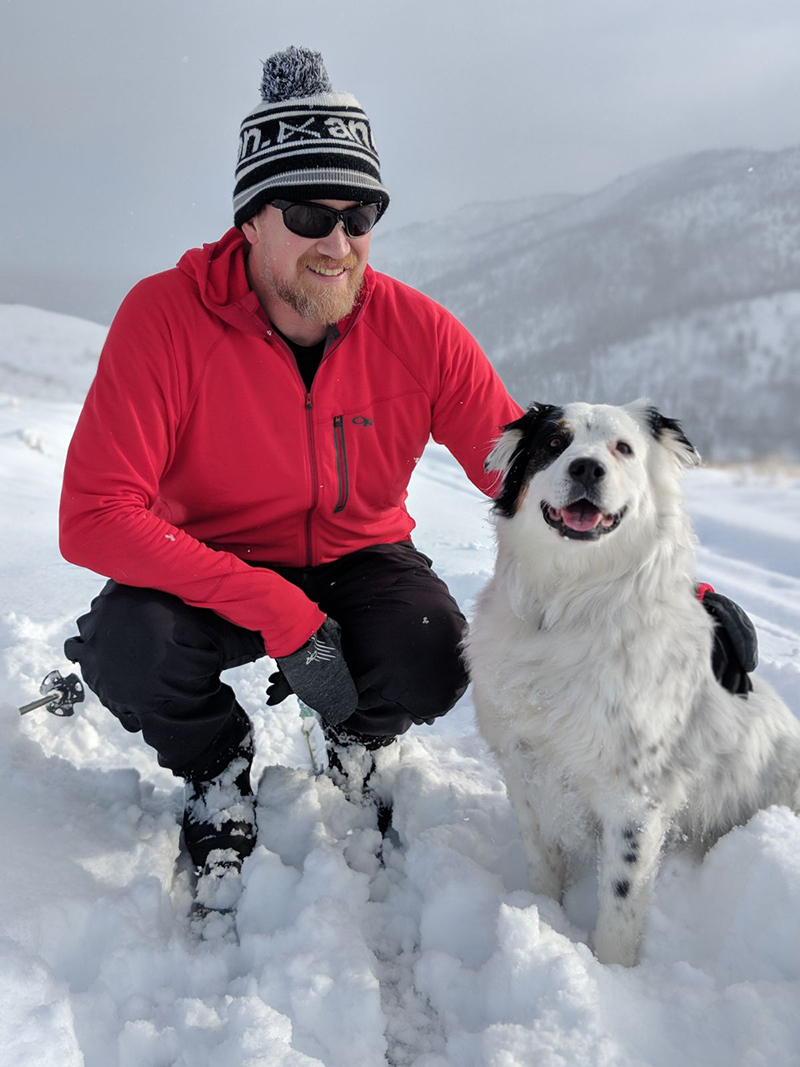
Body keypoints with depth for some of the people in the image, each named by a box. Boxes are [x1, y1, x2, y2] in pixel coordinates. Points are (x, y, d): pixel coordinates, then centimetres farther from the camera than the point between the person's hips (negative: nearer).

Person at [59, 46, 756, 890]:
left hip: (359, 559, 1)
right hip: (211, 569, -1)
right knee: (129, 642, -31)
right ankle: (217, 767, 6)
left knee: (430, 664, -28)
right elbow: (94, 513, -28)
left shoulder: (417, 332, -16)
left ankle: (357, 739, 13)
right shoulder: (165, 316, -22)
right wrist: (280, 613, -35)